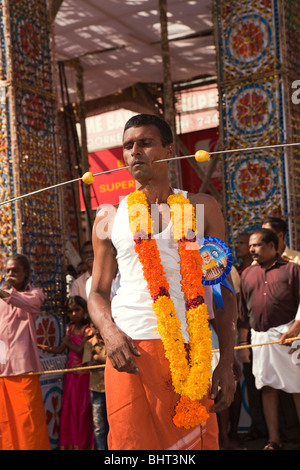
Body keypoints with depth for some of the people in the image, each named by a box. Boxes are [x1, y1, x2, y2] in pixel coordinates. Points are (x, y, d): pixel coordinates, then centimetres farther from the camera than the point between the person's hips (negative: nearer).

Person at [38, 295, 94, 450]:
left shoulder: (87, 329, -10)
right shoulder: (70, 329, 10)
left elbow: (80, 349, -21)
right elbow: (60, 349, 4)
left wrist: (68, 342, -8)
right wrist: (46, 348, -10)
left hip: (82, 374, -6)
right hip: (70, 373, 6)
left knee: (82, 407, -1)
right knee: (68, 406, 9)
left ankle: (83, 443, 9)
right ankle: (69, 443, 18)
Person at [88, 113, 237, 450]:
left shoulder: (202, 208, 12)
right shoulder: (109, 220, 13)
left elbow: (223, 288, 10)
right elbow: (98, 292, 14)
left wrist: (227, 362, 2)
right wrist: (109, 331, -10)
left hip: (188, 353, 1)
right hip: (128, 350, 0)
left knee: (197, 442, 2)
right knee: (133, 443, -2)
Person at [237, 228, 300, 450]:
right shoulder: (247, 274, 14)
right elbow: (243, 310, 15)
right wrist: (243, 343, 12)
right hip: (259, 336, 4)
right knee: (267, 386, 6)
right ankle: (274, 440, 13)